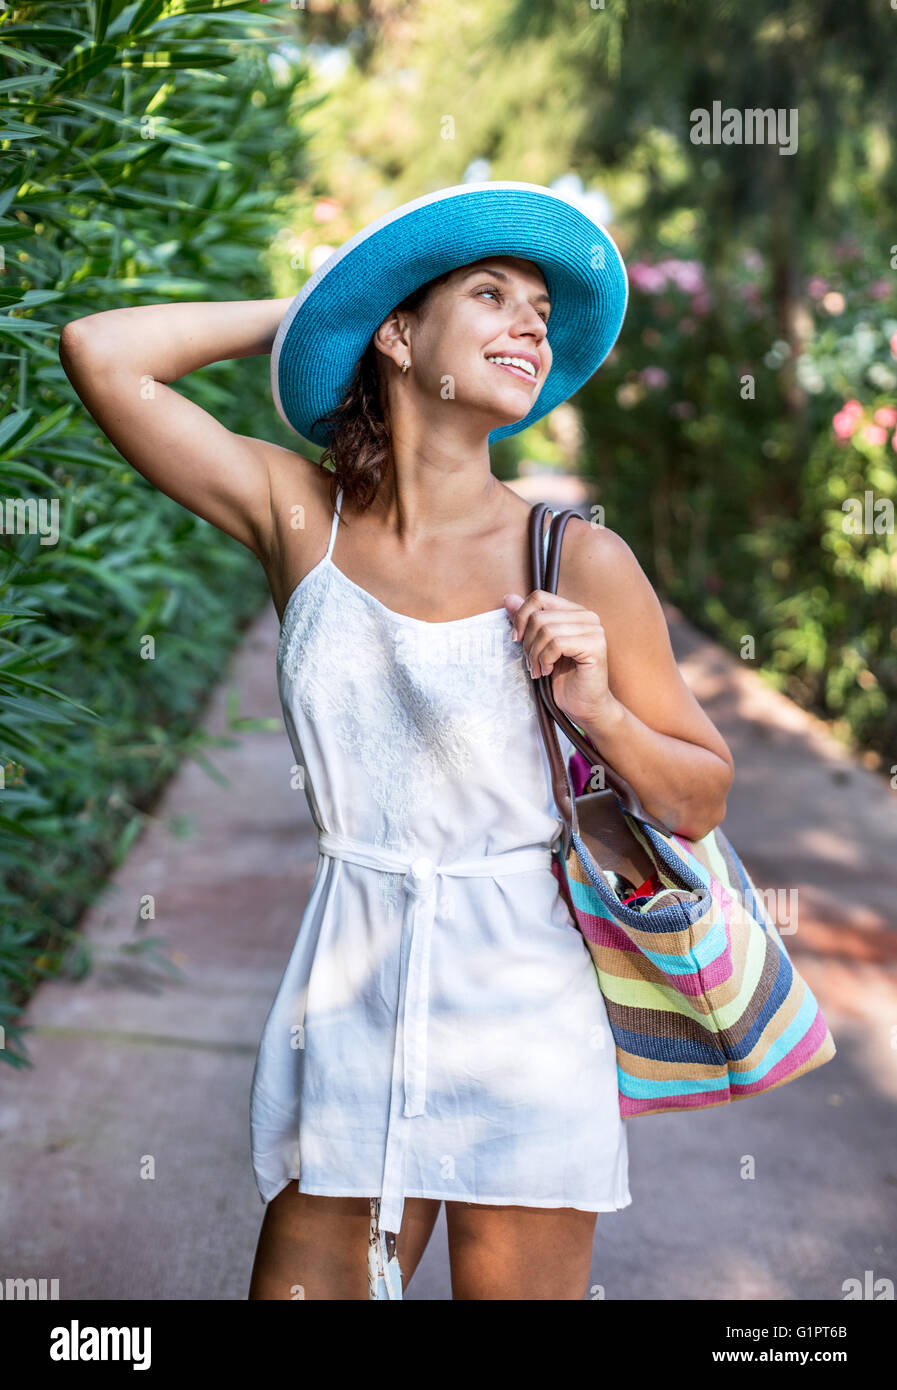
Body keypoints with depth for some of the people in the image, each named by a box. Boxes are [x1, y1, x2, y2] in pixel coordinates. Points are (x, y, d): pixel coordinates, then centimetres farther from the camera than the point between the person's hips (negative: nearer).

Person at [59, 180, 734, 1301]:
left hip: (521, 1011, -1)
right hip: (349, 1004, 1)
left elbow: (700, 803, 2)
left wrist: (598, 709, -16)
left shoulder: (579, 564, -6)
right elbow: (100, 352, -8)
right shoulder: (300, 518, -2)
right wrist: (301, 312, 1)